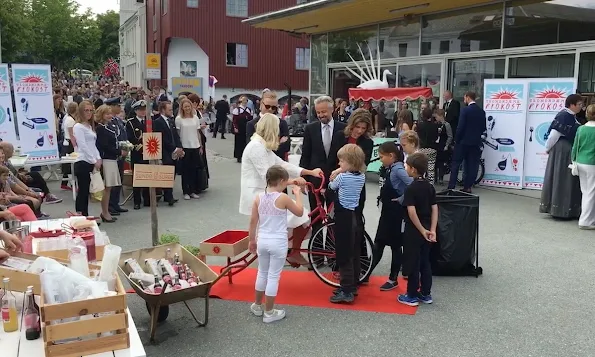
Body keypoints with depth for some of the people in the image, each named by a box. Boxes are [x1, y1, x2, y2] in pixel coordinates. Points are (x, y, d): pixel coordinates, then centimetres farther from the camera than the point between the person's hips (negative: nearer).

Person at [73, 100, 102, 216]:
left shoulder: (90, 126, 17)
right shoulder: (78, 126, -8)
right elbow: (83, 146, -14)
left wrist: (98, 158, 3)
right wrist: (94, 161, -13)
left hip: (91, 163, 8)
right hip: (83, 163, -8)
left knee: (86, 191, 11)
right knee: (82, 191, -4)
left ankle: (85, 216, 15)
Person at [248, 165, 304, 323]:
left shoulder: (259, 197, 0)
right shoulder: (283, 198, -14)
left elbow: (253, 221, 4)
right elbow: (299, 212, -1)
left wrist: (252, 240, 15)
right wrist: (297, 194, 11)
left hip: (262, 241, 5)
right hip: (278, 242, -5)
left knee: (262, 273, 21)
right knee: (273, 276, 5)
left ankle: (257, 306, 34)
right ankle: (269, 313, 14)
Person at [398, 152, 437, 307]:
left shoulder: (410, 188, -17)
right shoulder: (430, 187, 4)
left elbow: (412, 212, -23)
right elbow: (434, 209, 2)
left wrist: (422, 230, -16)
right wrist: (432, 230, 0)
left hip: (414, 231, -7)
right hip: (426, 231, 7)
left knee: (413, 263, 2)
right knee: (425, 262, 15)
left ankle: (412, 296, 11)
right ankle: (426, 294, 22)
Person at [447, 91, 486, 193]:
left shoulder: (465, 110, -12)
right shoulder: (481, 111, 5)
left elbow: (460, 127, -15)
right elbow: (483, 128, 9)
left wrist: (456, 139, -4)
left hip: (463, 141, -5)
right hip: (476, 142, 5)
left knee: (456, 163, 2)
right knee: (472, 165, 7)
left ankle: (451, 186, -1)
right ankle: (468, 187, 9)